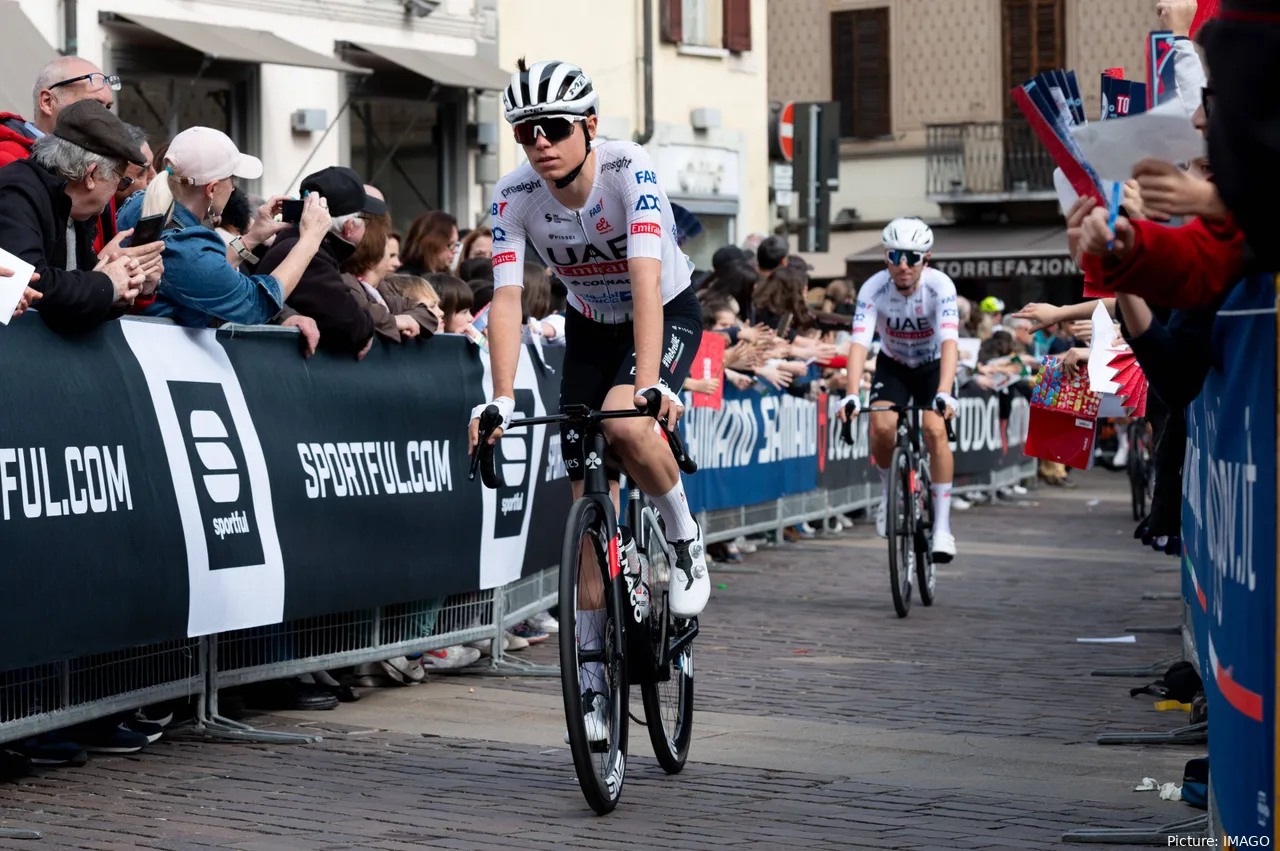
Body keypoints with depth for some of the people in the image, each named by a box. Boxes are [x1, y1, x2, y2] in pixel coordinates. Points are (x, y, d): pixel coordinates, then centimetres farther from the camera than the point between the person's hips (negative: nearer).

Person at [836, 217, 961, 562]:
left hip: (933, 366, -1)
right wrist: (851, 395, -48)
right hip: (893, 365, 1)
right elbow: (859, 343, -34)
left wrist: (944, 393, -54)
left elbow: (949, 342, -39)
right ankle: (889, 489, 7)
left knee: (935, 431, -23)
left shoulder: (940, 286, -29)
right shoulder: (874, 288, -25)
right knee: (881, 426, -24)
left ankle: (942, 526, -15)